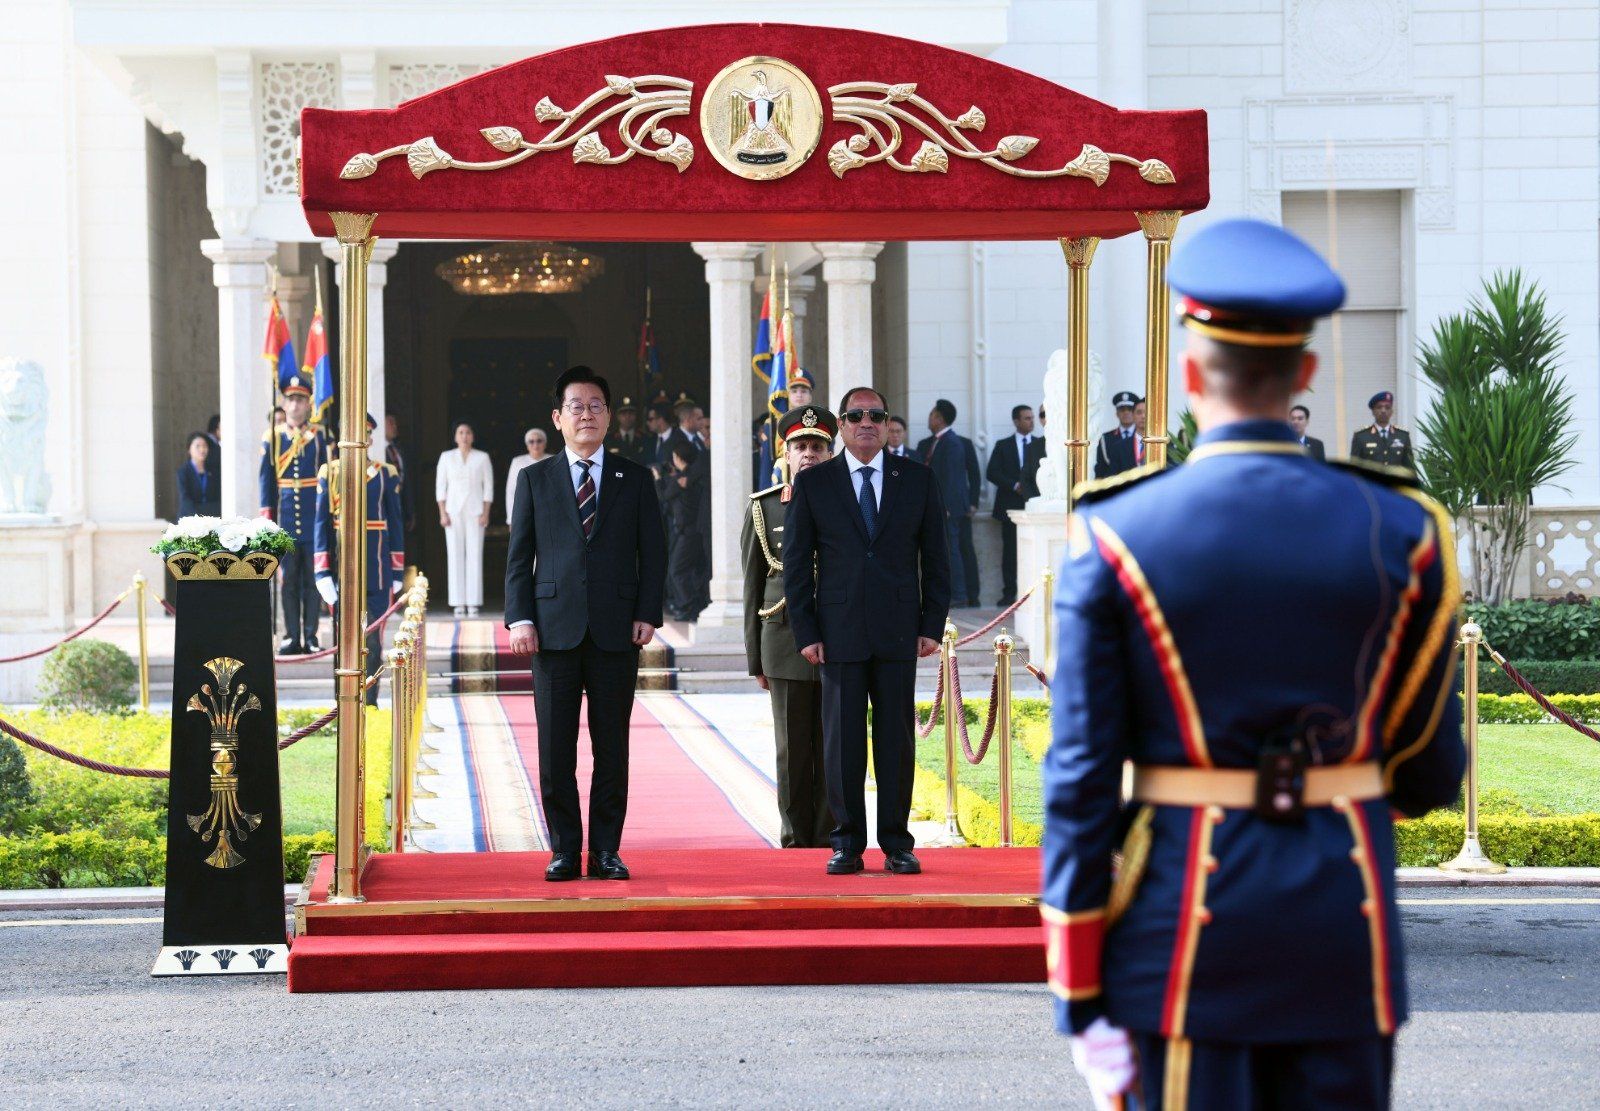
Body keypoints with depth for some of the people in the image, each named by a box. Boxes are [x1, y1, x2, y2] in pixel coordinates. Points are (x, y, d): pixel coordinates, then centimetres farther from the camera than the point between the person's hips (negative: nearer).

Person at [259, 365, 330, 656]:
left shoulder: (321, 437, 4)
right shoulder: (272, 438, 5)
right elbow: (266, 479, 5)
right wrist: (266, 515, -2)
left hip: (314, 520, -1)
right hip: (285, 520, 1)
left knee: (312, 580, 2)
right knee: (289, 580, 3)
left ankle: (310, 636, 6)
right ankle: (292, 637, 7)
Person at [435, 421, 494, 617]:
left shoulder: (482, 458, 5)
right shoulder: (447, 457, 6)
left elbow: (488, 486, 5)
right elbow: (440, 486, 5)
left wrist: (485, 513, -5)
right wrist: (443, 513, -4)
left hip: (475, 511, 0)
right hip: (453, 510, 0)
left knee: (475, 555, -4)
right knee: (455, 556, -3)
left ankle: (473, 604, -3)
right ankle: (458, 604, -2)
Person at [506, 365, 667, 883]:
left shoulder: (635, 479, 11)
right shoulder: (534, 479, 10)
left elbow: (653, 552, 8)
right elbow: (519, 555, 7)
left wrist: (647, 614, -3)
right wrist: (520, 618, -4)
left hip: (616, 629, 0)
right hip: (555, 628, 0)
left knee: (612, 748, 2)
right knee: (555, 749, 0)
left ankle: (606, 850, 9)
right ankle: (565, 851, 7)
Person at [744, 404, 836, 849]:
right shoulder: (763, 509, 7)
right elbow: (753, 587, 8)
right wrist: (756, 659, 5)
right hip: (786, 641, 0)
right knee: (792, 750, 2)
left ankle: (829, 841, 6)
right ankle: (796, 840, 9)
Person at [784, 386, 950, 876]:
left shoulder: (917, 479, 8)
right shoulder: (812, 483, 5)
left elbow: (935, 557, 9)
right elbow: (796, 564, 5)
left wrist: (932, 625, 1)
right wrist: (805, 633, -2)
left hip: (898, 631, 1)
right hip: (839, 632, -1)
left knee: (897, 739, 2)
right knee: (842, 739, 0)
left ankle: (897, 843, 9)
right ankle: (847, 844, 6)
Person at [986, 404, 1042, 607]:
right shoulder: (1003, 446, 10)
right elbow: (992, 473, 2)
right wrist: (1014, 485, -10)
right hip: (1011, 505, 0)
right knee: (1010, 550, -1)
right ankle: (1009, 593, 3)